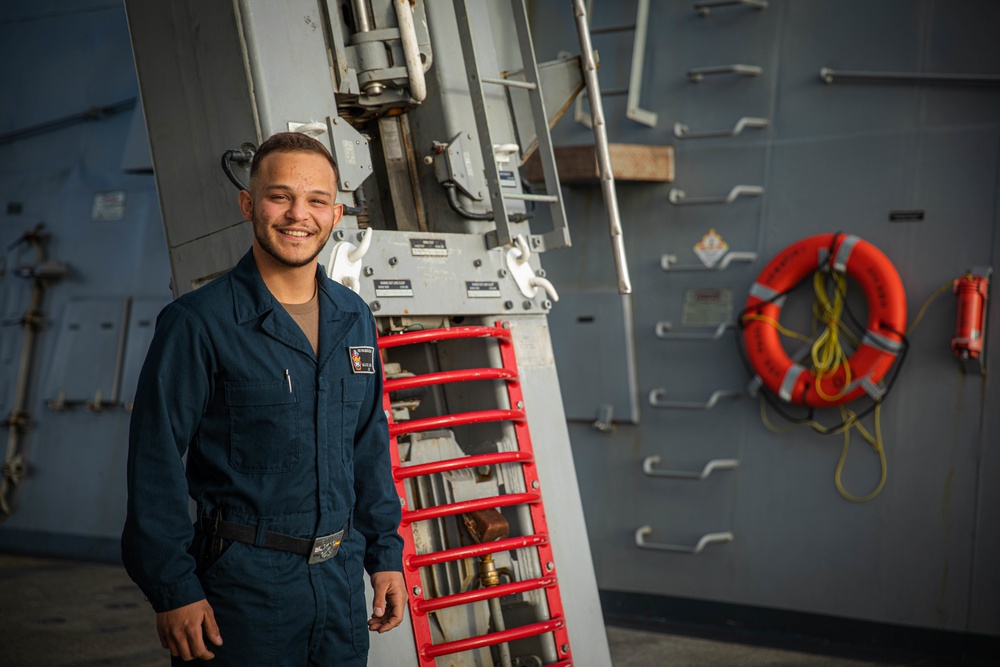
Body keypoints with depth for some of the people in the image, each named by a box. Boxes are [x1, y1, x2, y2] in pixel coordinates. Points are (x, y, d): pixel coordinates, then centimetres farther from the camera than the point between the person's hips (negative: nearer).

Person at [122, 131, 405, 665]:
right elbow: (156, 462, -11)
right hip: (245, 581, -5)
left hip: (342, 578, 6)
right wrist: (173, 591, -13)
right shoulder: (198, 322, -11)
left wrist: (385, 553, 12)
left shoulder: (355, 320, 8)